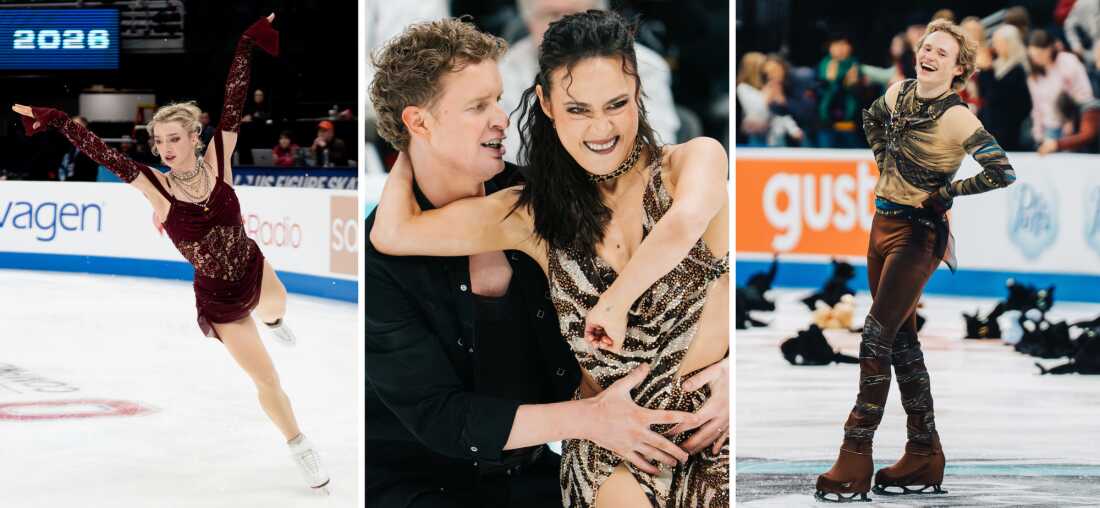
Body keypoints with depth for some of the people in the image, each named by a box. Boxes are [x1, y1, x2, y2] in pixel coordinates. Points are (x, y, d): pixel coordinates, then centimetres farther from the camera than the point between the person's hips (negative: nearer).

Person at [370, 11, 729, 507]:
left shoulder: (692, 160, 1)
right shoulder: (532, 214, 9)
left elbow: (683, 224, -23)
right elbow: (392, 233, 7)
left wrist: (613, 303, -13)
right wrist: (417, 136, 18)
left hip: (713, 420, -1)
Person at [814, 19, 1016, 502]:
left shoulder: (957, 118, -18)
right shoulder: (899, 93, 3)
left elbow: (1003, 173, -25)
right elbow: (871, 120, 26)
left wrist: (946, 192, -16)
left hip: (918, 234, -8)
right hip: (883, 222, 8)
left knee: (876, 339, -10)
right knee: (900, 339, 11)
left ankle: (854, 463, -6)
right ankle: (924, 459, 20)